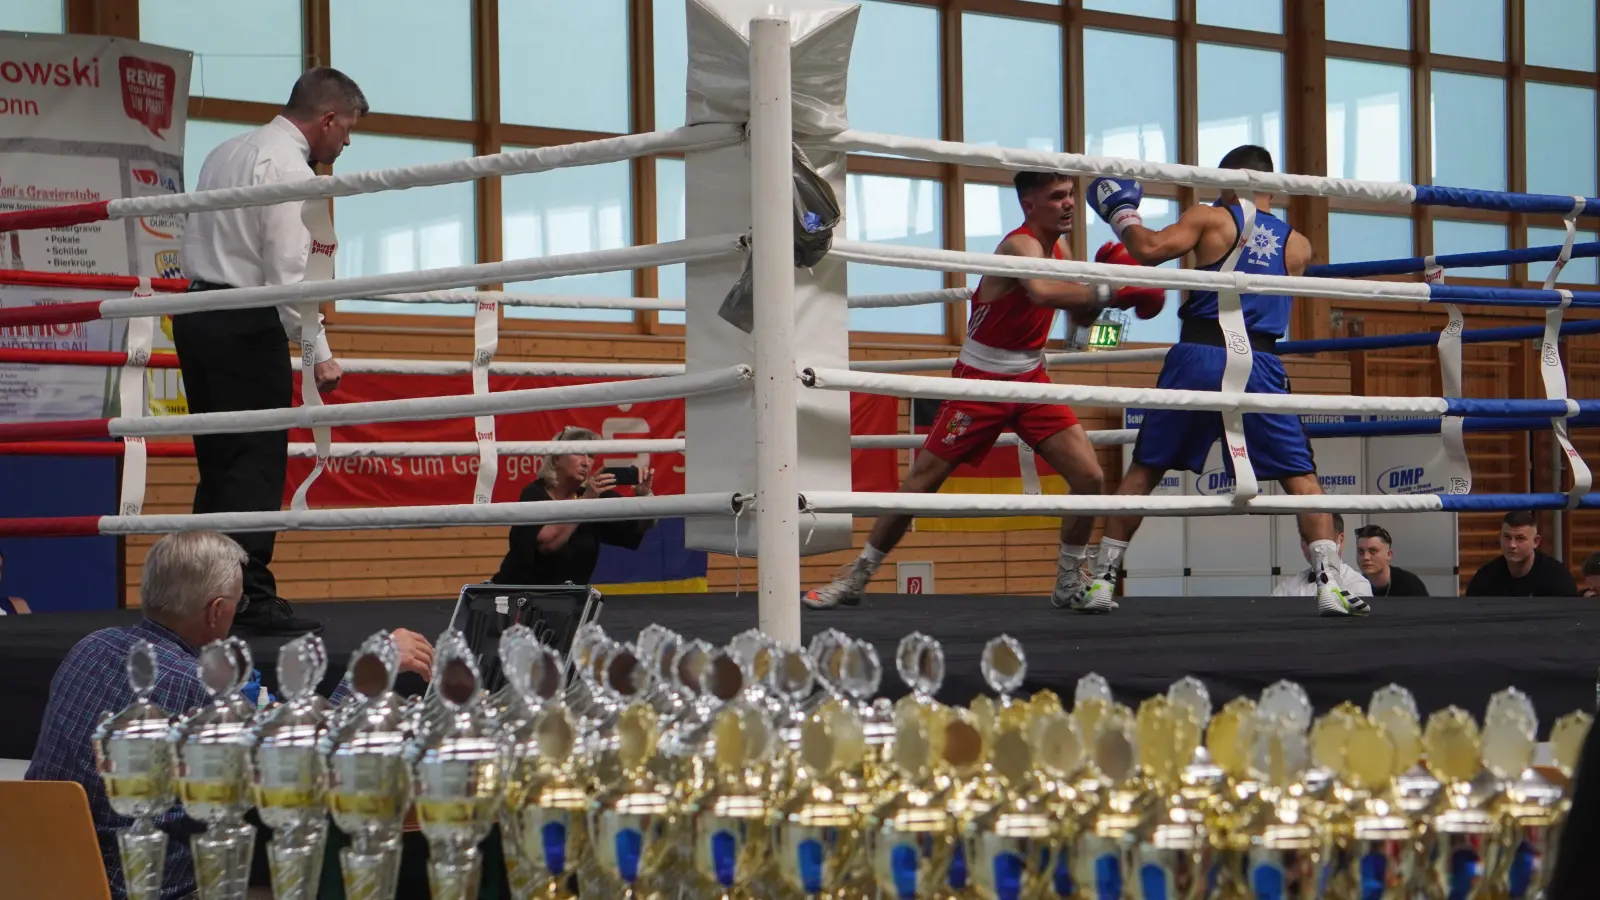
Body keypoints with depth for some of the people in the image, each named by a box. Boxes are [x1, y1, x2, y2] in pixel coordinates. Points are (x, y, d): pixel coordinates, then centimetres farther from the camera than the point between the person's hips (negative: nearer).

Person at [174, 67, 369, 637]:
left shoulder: (226, 153, 17)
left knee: (218, 462, 11)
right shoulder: (290, 169, -11)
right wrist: (319, 354, -15)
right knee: (257, 466, -8)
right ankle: (250, 600, -10)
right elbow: (288, 275, -17)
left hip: (196, 313, 9)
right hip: (247, 327, -9)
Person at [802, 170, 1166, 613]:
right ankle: (855, 577, 10)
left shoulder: (1060, 249, 5)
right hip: (981, 382, -7)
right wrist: (1107, 292, -42)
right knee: (919, 484, -3)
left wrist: (1104, 275, -2)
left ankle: (1069, 583, 11)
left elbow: (1081, 315, 15)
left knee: (1091, 479, -5)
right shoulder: (1019, 245, -20)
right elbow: (1042, 292, -43)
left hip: (1031, 380, 7)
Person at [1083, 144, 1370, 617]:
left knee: (1144, 469, 13)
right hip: (1259, 365, 1)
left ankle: (1101, 578, 14)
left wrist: (1120, 213, 11)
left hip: (1198, 356, -1)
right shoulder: (1297, 245, 15)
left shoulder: (1210, 218, 4)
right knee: (1300, 476, 6)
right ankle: (1329, 582, -9)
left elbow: (1149, 249, -7)